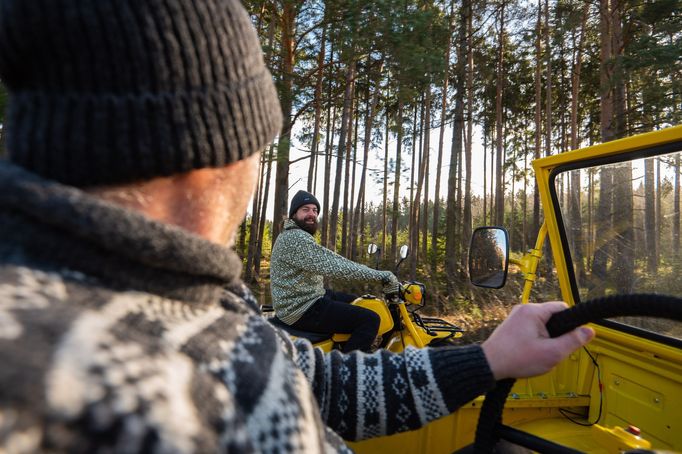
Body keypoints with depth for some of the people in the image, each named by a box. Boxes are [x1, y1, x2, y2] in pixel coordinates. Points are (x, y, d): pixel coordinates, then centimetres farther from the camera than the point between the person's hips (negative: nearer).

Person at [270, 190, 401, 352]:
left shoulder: (299, 236, 15)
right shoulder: (296, 238, -20)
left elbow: (331, 261, 14)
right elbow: (334, 267, -28)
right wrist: (382, 275, -25)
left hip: (305, 299, 11)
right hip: (302, 310, -11)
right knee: (370, 320, -16)